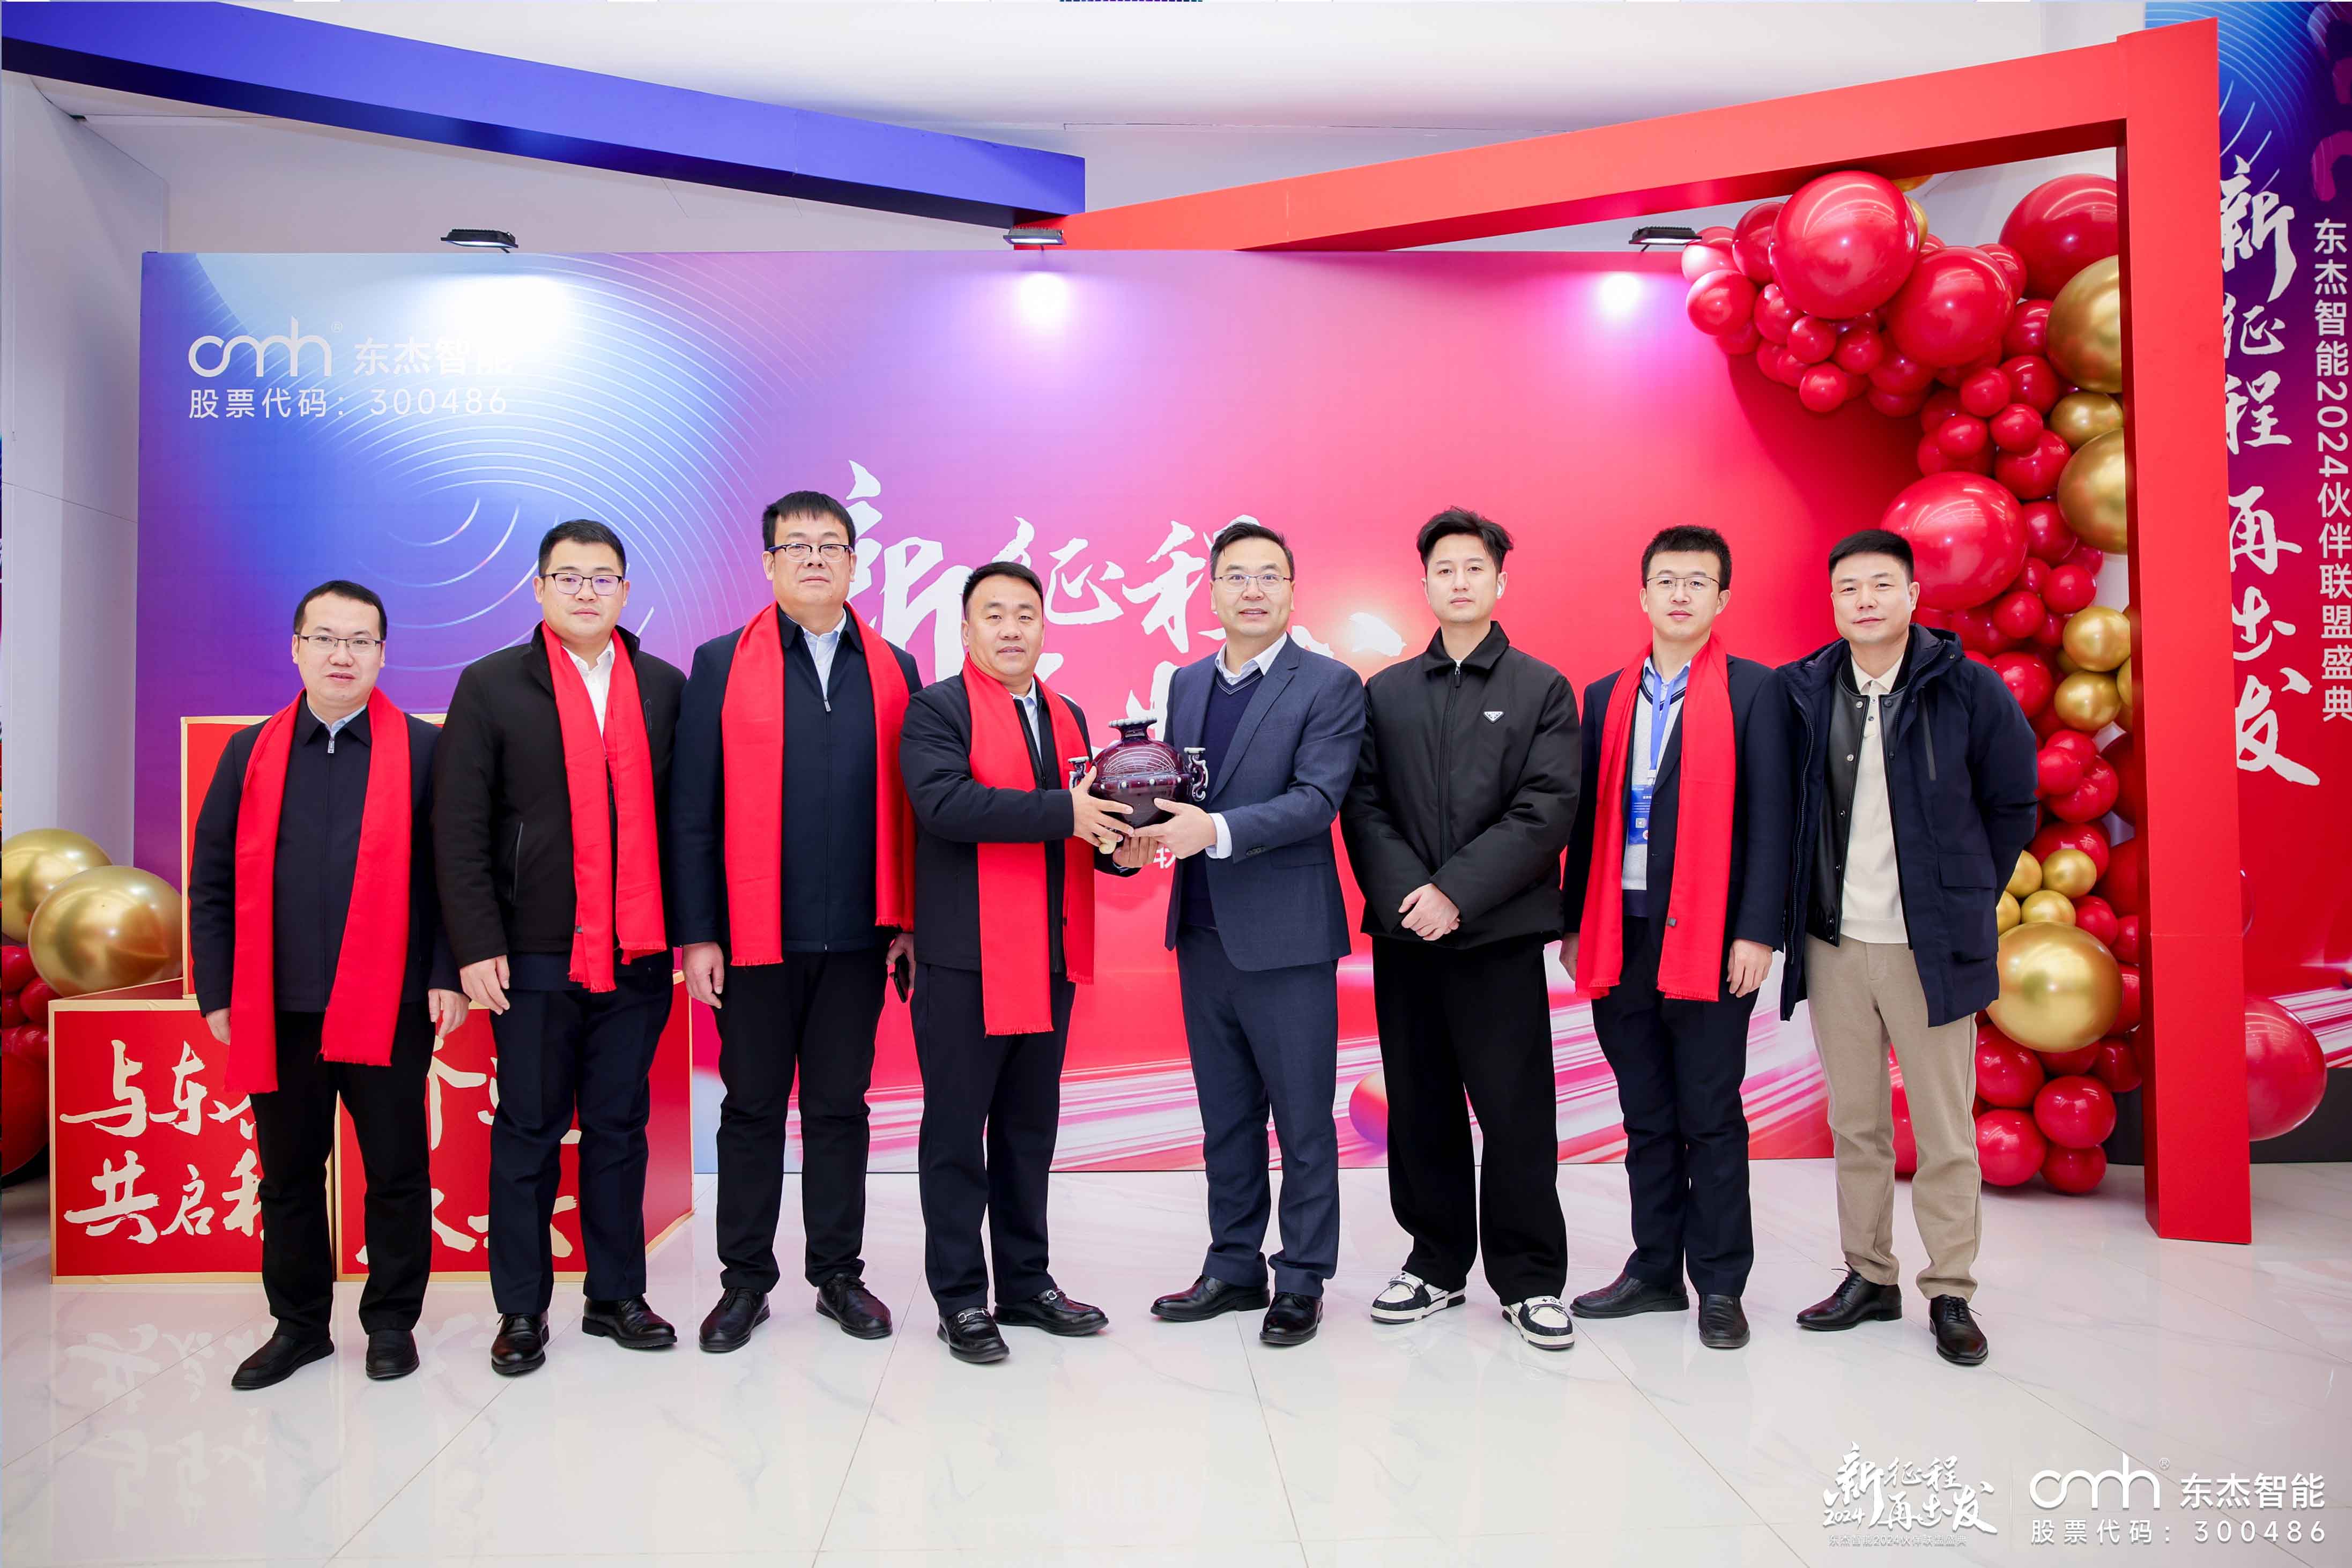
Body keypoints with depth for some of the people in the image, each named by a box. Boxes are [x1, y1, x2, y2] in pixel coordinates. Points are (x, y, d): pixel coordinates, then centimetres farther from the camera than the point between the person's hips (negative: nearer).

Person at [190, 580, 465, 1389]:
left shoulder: (421, 751, 0)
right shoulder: (251, 753, 9)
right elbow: (212, 881, 9)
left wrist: (447, 974, -8)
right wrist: (216, 990, 4)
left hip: (387, 1008, -3)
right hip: (275, 1010, 3)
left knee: (396, 1174, 6)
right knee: (288, 1176, 13)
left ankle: (392, 1322, 21)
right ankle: (298, 1324, 28)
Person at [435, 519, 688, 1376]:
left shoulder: (664, 687, 9)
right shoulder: (491, 686, 3)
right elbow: (459, 829, -2)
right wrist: (477, 945, -9)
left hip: (638, 951, 2)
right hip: (536, 953, -2)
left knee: (619, 1127, 10)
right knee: (528, 1130, 7)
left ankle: (616, 1296, 22)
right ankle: (521, 1311, 19)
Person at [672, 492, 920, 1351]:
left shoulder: (893, 669, 9)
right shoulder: (722, 664, 3)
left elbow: (909, 804, 7)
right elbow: (692, 810, -1)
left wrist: (907, 920, 1)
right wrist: (696, 932, -6)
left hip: (857, 933, 2)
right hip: (753, 934, -1)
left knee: (840, 1108, 11)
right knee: (752, 1109, 9)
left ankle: (838, 1273, 24)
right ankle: (745, 1280, 22)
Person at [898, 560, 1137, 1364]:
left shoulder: (1067, 716, 16)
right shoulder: (937, 709, -5)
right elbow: (944, 801, -22)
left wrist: (1117, 844, -3)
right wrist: (1064, 812, -25)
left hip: (1049, 958, 6)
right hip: (965, 960, -6)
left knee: (1030, 1129, 15)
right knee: (956, 1131, 3)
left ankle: (1026, 1283, 26)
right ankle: (960, 1297, 14)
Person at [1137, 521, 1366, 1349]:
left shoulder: (1330, 685, -6)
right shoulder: (1185, 683, 13)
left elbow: (1316, 799, -16)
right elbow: (1167, 786, 15)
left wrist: (1215, 830, -27)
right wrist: (1149, 830, -7)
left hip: (1285, 938, -6)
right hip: (1203, 935, 6)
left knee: (1303, 1122, 5)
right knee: (1225, 1119, 16)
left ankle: (1302, 1282, 19)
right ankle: (1234, 1268, 30)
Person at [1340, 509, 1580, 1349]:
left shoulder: (1543, 689, 4)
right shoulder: (1386, 692, 12)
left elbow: (1547, 811, -6)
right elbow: (1363, 806, 4)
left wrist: (1457, 893, -14)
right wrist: (1405, 893, -11)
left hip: (1499, 933, -3)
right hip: (1405, 933, 3)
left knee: (1517, 1111, 0)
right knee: (1420, 1111, 10)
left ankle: (1529, 1279, 13)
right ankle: (1436, 1263, 24)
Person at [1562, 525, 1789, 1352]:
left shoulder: (1753, 691, 1)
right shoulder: (1606, 696, 12)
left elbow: (1768, 816, -4)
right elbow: (1588, 817, 12)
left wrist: (1756, 931, -10)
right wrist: (1575, 923, 8)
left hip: (1708, 937, -4)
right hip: (1620, 935, 4)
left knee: (1711, 1119, 3)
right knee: (1646, 1119, 12)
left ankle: (1720, 1285, 15)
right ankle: (1655, 1270, 23)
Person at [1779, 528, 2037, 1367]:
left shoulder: (1968, 689, -3)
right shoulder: (1802, 692, 3)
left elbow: (2012, 807, 6)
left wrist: (1966, 900, 5)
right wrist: (1797, 906, 8)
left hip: (1929, 947, -2)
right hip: (1833, 943, 3)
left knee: (1945, 1130, 4)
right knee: (1854, 1124, 11)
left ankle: (1950, 1292, 16)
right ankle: (1869, 1277, 23)